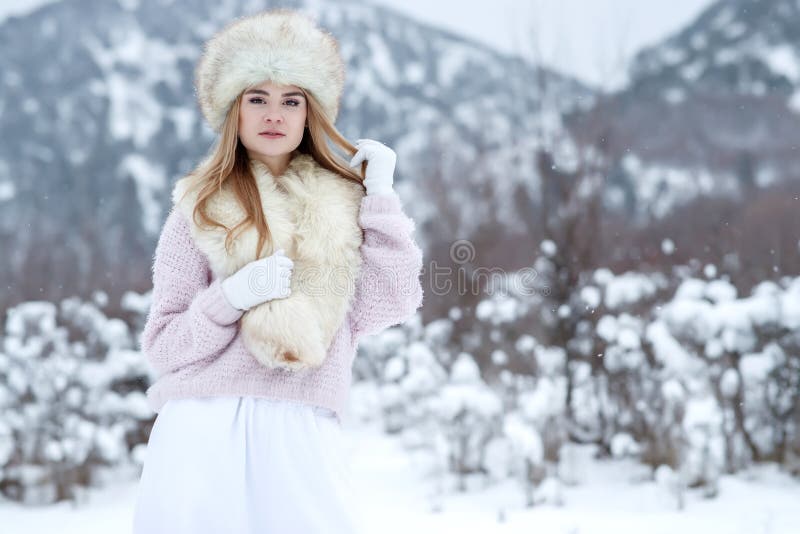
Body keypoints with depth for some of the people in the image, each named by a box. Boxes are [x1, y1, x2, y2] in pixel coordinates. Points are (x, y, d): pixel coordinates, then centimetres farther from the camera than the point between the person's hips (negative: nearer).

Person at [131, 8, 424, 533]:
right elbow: (162, 345, 5)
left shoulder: (343, 205, 13)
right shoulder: (201, 209, 9)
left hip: (304, 436, 1)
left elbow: (390, 306, 1)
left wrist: (381, 195, 2)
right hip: (205, 433, 0)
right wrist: (232, 296, -11)